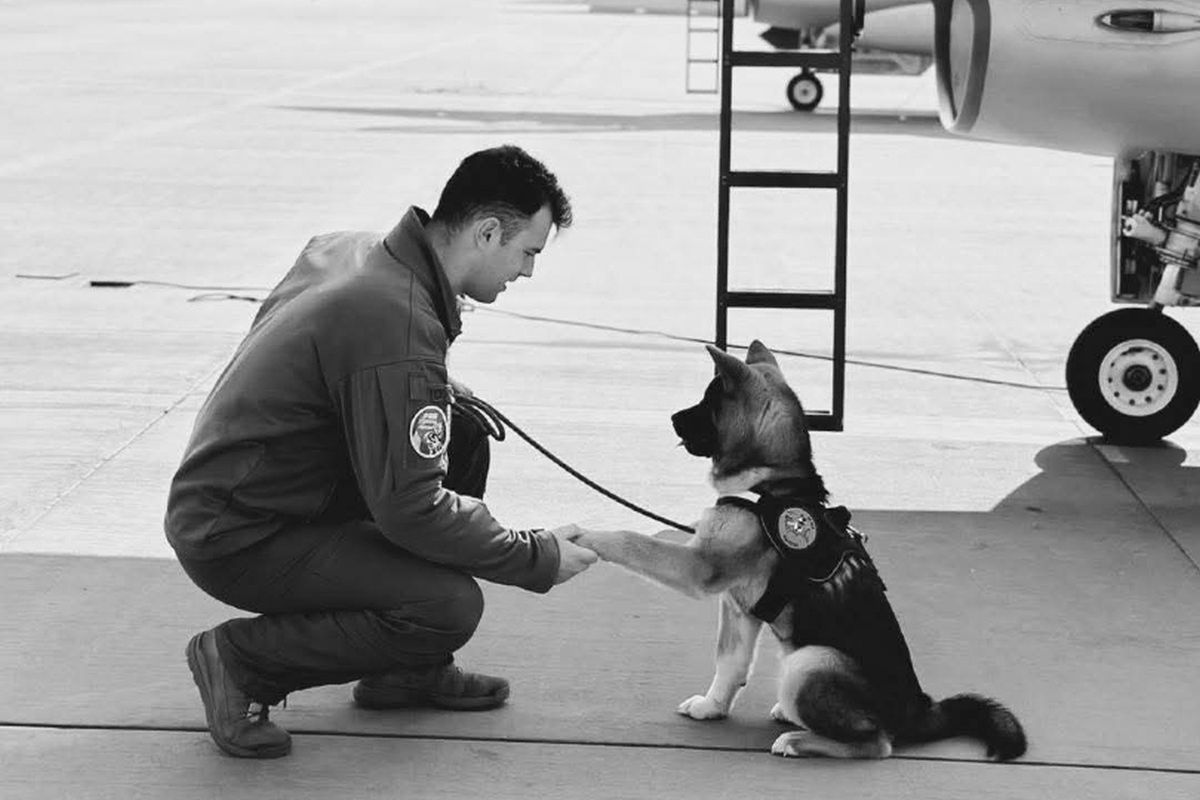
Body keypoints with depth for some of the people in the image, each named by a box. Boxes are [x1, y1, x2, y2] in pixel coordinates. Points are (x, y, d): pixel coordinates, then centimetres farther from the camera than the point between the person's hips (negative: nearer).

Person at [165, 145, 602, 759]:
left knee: (463, 434, 10)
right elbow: (409, 509, -24)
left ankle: (408, 670, 17)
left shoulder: (345, 249, 4)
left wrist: (437, 392, 10)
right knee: (451, 607, -21)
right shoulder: (397, 323, -26)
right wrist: (538, 559, -13)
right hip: (239, 540, -10)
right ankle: (243, 661, -4)